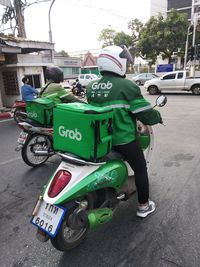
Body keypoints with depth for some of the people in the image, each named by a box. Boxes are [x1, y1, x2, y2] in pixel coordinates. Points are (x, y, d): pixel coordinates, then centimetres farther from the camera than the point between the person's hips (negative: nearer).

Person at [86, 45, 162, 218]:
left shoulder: (91, 87, 1)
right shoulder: (127, 86, -17)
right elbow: (146, 115, -15)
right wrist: (158, 116, 6)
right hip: (123, 140, -6)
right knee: (140, 170, 15)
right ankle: (143, 206, 30)